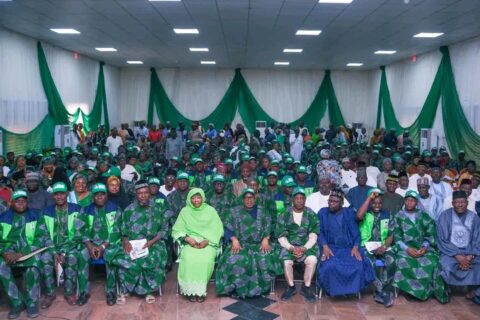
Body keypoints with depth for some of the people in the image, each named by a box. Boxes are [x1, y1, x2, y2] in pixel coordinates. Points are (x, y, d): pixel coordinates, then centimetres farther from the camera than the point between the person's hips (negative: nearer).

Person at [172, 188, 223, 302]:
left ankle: (201, 289, -17)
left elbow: (217, 229, 0)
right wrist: (187, 238, -13)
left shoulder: (210, 210, 5)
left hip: (208, 242, 0)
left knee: (206, 259, -31)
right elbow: (177, 230, 4)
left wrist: (207, 241, -15)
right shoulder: (185, 211, 7)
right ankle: (190, 289, -18)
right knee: (189, 258, -31)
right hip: (190, 242, 1)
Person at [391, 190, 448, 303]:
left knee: (432, 261, -28)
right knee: (403, 262, -33)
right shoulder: (398, 216, 7)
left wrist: (424, 246, -15)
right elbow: (397, 237, -1)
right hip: (404, 248, -1)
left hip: (422, 247, 2)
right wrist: (407, 248, -17)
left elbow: (430, 235, 5)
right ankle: (413, 289, -15)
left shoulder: (424, 216, 12)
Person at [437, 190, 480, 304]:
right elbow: (442, 240, -8)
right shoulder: (445, 216, -5)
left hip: (470, 253, 3)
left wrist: (470, 257, -15)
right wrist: (458, 256, -19)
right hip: (450, 251, -3)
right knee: (447, 267, -32)